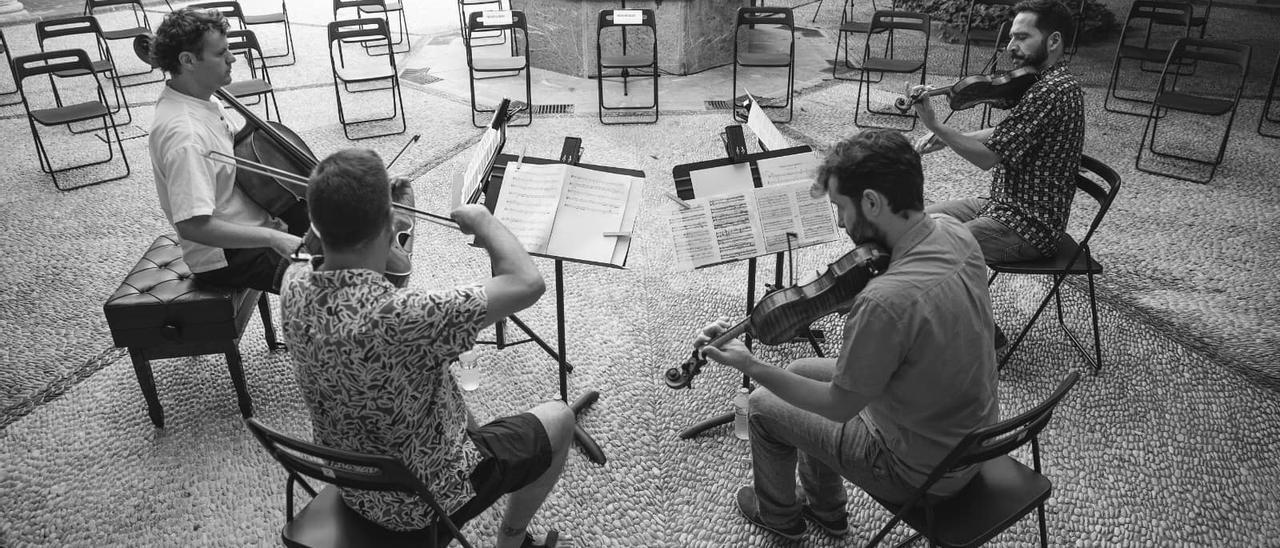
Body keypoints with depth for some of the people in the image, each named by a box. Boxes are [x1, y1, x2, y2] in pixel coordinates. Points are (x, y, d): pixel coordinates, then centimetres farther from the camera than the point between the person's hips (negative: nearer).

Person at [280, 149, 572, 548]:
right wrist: (482, 220, -19)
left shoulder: (294, 288, -17)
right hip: (423, 500, -7)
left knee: (448, 370, 31)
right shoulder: (397, 317, -41)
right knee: (558, 419, 13)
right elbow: (527, 284, -34)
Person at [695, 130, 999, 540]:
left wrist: (750, 366, -19)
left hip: (923, 469, -8)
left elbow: (839, 406, -24)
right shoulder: (954, 233, -13)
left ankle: (779, 515, 39)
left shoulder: (884, 301, -38)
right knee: (801, 371, 21)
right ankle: (825, 509, 42)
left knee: (762, 407, 8)